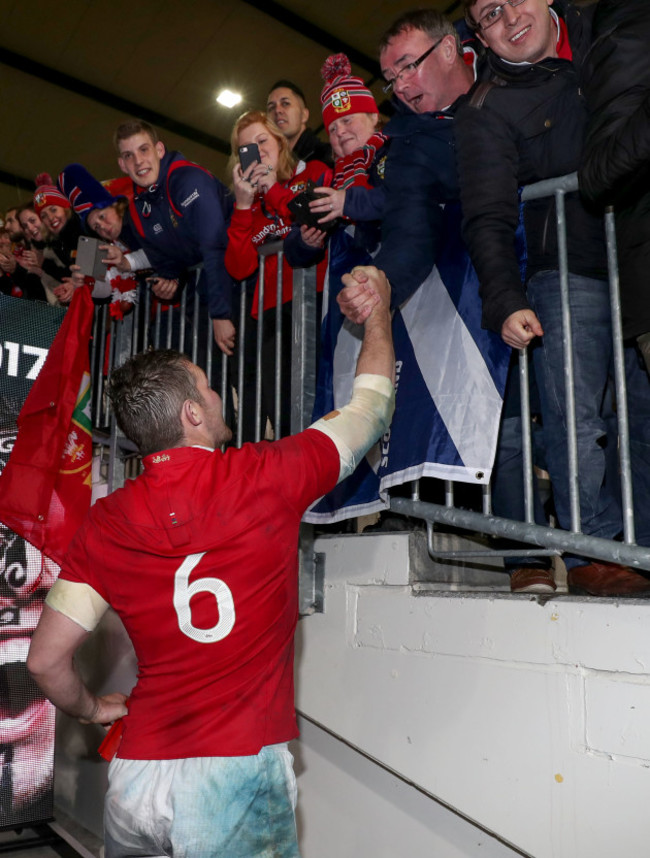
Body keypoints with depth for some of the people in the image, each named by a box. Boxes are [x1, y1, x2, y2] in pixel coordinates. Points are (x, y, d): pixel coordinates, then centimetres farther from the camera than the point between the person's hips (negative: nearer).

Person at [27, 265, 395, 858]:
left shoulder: (106, 523, -4)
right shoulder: (266, 476, -11)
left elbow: (46, 659, -2)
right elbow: (372, 407, 4)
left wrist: (92, 709, 19)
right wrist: (378, 313, 19)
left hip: (137, 774, 3)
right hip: (239, 770, -3)